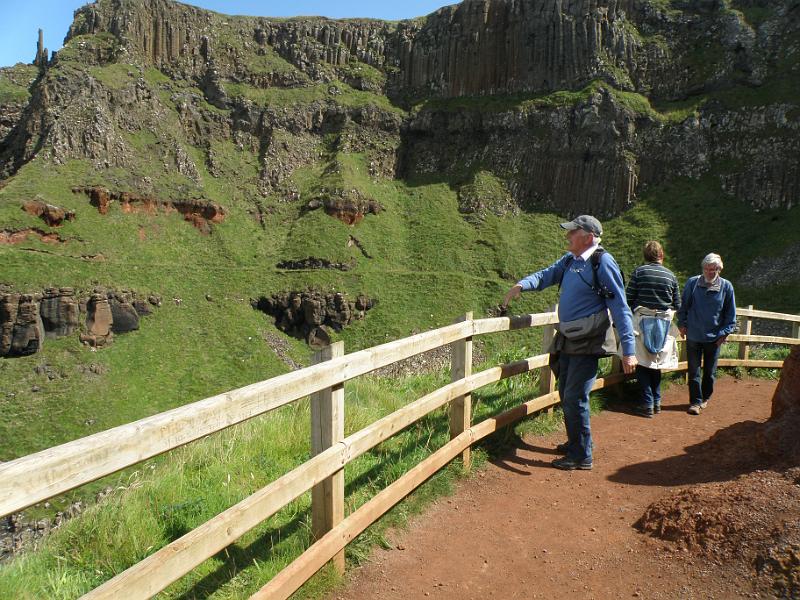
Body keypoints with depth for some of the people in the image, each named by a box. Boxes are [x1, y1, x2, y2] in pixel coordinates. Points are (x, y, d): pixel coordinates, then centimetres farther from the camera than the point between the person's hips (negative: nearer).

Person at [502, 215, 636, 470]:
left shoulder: (603, 262, -15)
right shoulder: (569, 259, 8)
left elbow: (620, 308, -16)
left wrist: (628, 350, -19)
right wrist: (522, 285, -16)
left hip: (588, 343, -8)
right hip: (568, 340, 8)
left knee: (575, 398, -4)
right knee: (565, 395, 18)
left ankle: (581, 456, 10)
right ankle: (574, 443, 36)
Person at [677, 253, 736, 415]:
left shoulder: (726, 287, -2)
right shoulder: (692, 283, -4)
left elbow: (731, 313, 5)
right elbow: (683, 306, 7)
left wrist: (725, 332, 1)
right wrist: (682, 324, 4)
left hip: (714, 337, 1)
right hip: (693, 335, -1)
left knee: (710, 371, 13)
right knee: (694, 370, 1)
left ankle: (705, 398, 31)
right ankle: (695, 401, 8)